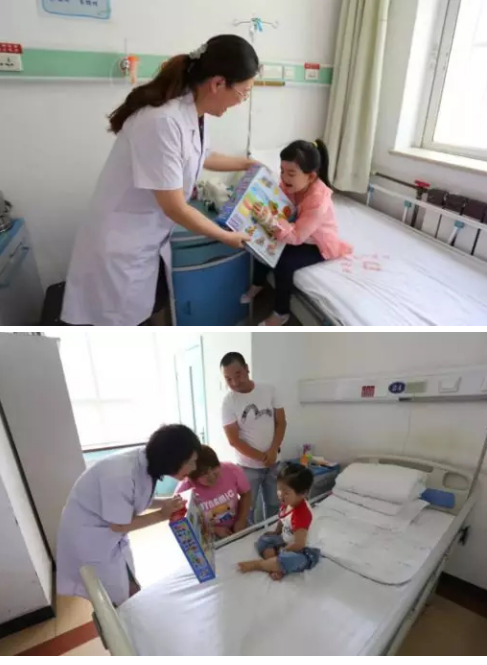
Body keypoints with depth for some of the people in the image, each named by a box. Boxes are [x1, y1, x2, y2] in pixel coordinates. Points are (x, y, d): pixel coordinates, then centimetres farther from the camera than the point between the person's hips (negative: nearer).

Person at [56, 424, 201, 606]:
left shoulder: (146, 464, -13)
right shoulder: (121, 475, -37)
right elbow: (119, 525, -25)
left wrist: (166, 503, -14)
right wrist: (161, 515, -21)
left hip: (111, 537, 7)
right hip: (88, 538, -7)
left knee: (133, 595, 17)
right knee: (118, 604, 8)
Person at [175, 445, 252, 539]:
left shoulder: (232, 470, -17)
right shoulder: (184, 491, -25)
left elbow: (246, 494, 1)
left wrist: (241, 521, -11)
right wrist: (214, 530, -17)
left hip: (236, 528, 3)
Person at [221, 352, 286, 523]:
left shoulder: (269, 390, -6)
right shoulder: (228, 402, -14)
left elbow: (281, 422, -2)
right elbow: (234, 440, -13)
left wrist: (273, 451, -14)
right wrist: (261, 457, -15)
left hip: (273, 462, 3)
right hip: (248, 466, -3)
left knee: (273, 506, 18)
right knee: (247, 509, 7)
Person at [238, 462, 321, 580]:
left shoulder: (302, 514, -34)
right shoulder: (286, 503, -8)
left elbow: (298, 544, -32)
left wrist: (281, 551, -19)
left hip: (297, 551, -9)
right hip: (284, 542, 10)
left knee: (291, 560, -38)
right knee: (263, 540, 3)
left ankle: (256, 564, -21)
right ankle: (276, 568, -20)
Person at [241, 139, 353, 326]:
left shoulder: (319, 201, -35)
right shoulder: (289, 185, -15)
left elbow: (296, 236, -36)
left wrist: (270, 221, -50)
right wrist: (264, 214, -25)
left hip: (319, 244, -7)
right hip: (299, 234, 7)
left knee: (284, 263, -25)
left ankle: (281, 313, -5)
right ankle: (257, 285, 17)